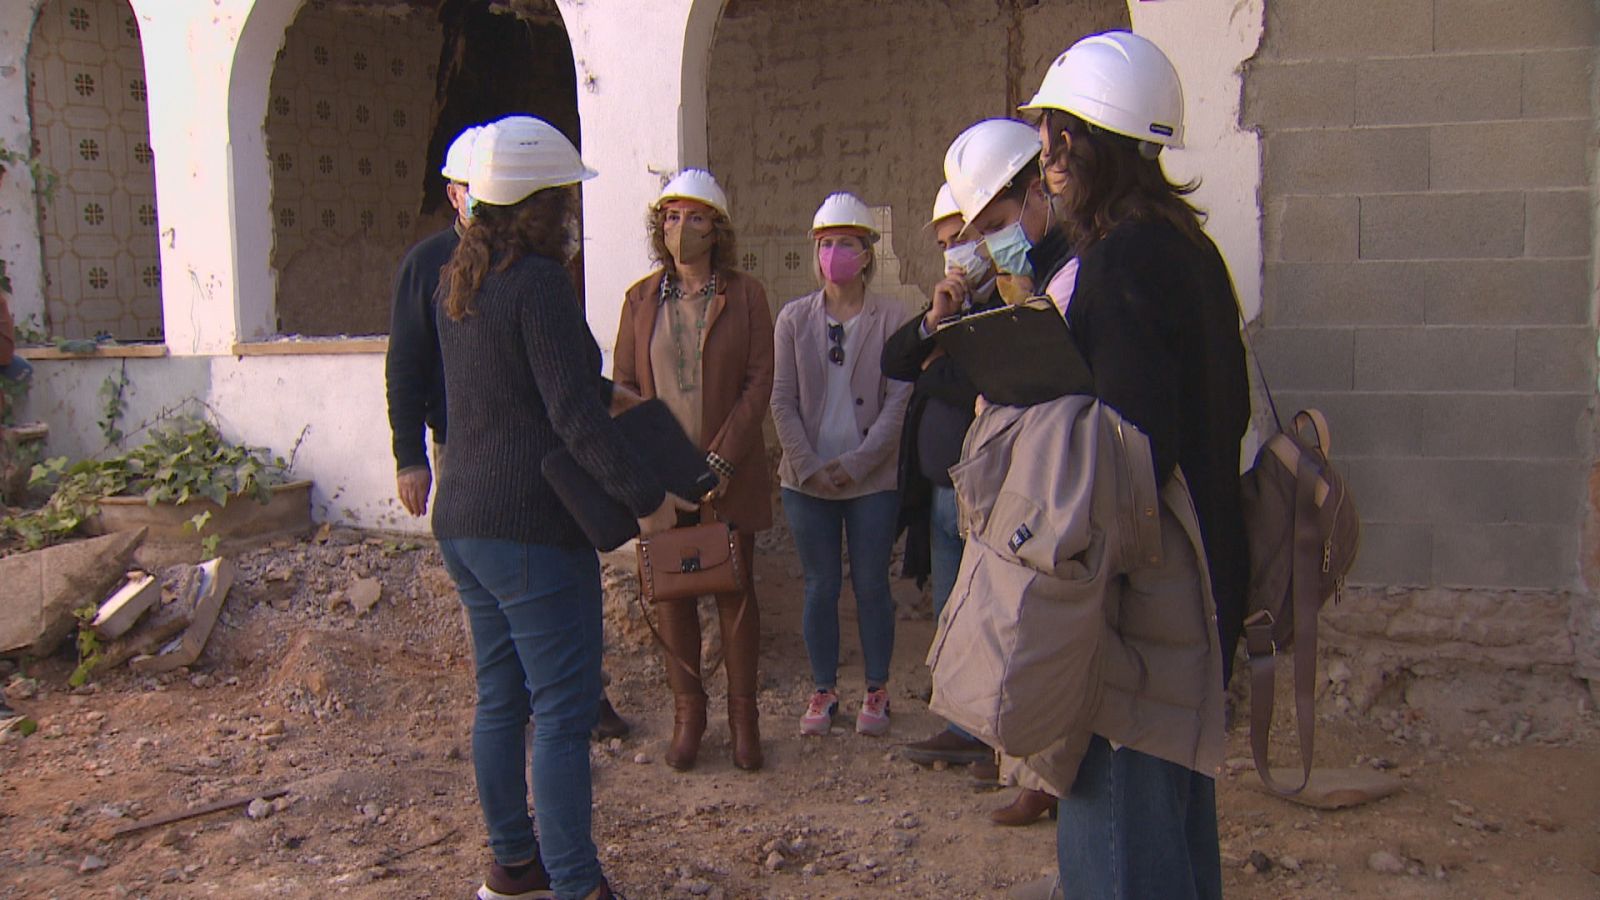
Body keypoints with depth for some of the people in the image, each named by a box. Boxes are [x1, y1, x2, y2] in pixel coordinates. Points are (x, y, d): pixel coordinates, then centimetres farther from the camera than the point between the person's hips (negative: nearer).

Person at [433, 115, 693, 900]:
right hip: (531, 530, -9)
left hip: (461, 523, 10)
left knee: (499, 698, 18)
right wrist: (646, 495, -17)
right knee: (563, 712, -2)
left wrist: (607, 391, 32)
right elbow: (572, 414, -21)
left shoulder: (460, 282, 12)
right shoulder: (539, 283, -16)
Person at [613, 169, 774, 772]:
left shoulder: (744, 295, 1)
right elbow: (623, 385, 7)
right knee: (671, 591, 6)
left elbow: (759, 382, -4)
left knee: (736, 590, 5)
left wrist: (721, 458, -13)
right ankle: (687, 713, 19)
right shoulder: (640, 299, 8)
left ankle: (743, 715, 17)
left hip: (730, 471, -2)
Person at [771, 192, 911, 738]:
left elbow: (899, 398, -6)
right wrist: (808, 464, -10)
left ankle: (876, 691, 22)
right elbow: (782, 400, 1)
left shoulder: (890, 319, -2)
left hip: (872, 479, -2)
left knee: (871, 586, 7)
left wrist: (858, 463, -13)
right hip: (807, 480, 2)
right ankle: (824, 691, 22)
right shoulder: (794, 318, 4)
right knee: (820, 587, 9)